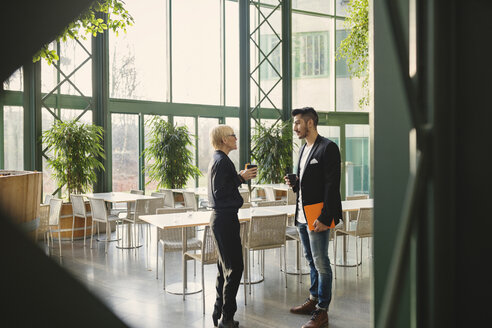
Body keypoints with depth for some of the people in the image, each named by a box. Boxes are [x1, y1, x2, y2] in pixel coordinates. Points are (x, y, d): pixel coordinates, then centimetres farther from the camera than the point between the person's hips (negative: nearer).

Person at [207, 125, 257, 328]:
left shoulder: (218, 160, 15)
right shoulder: (222, 161, -16)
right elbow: (219, 193, -21)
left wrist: (240, 176, 10)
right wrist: (241, 178, -14)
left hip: (222, 218, 11)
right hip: (225, 219, -11)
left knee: (226, 266, 16)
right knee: (234, 267, -5)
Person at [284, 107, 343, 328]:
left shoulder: (328, 148, -12)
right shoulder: (304, 149, 15)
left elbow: (332, 185, -17)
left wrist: (324, 218, -21)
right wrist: (294, 184, 2)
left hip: (318, 216, -9)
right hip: (302, 216, 9)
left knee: (321, 264, -1)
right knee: (312, 261, 19)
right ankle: (313, 300, 33)